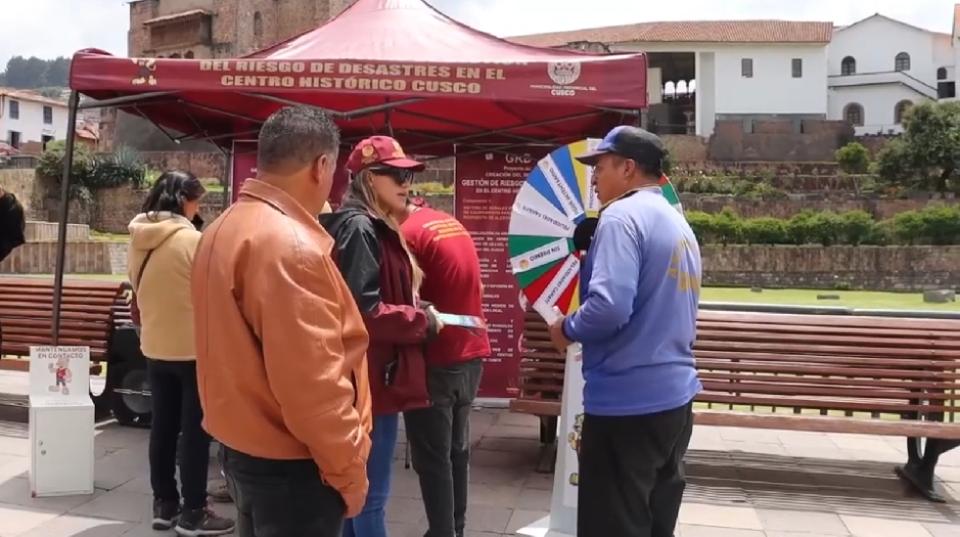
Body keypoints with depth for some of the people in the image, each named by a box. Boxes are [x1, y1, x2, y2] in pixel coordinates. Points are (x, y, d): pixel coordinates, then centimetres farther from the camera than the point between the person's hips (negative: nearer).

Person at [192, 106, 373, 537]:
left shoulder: (224, 228, 7)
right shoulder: (291, 244, -23)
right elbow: (312, 381, -25)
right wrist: (348, 470, -16)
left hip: (242, 447, 9)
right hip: (289, 464, -9)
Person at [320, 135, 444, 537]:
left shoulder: (376, 228, 14)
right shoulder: (359, 228, -16)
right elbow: (363, 312, -24)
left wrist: (418, 313, 7)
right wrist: (424, 321, -13)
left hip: (375, 376, 10)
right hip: (371, 379, -10)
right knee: (370, 494, -1)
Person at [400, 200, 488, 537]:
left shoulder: (408, 234, -16)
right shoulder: (452, 224, 10)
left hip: (435, 361, -8)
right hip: (470, 354, 8)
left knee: (432, 459, 3)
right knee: (457, 450, 18)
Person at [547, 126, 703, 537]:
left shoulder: (623, 215, -13)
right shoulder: (679, 224, 14)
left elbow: (609, 307, -25)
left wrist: (567, 329, -7)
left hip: (627, 403, -9)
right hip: (674, 397, 9)